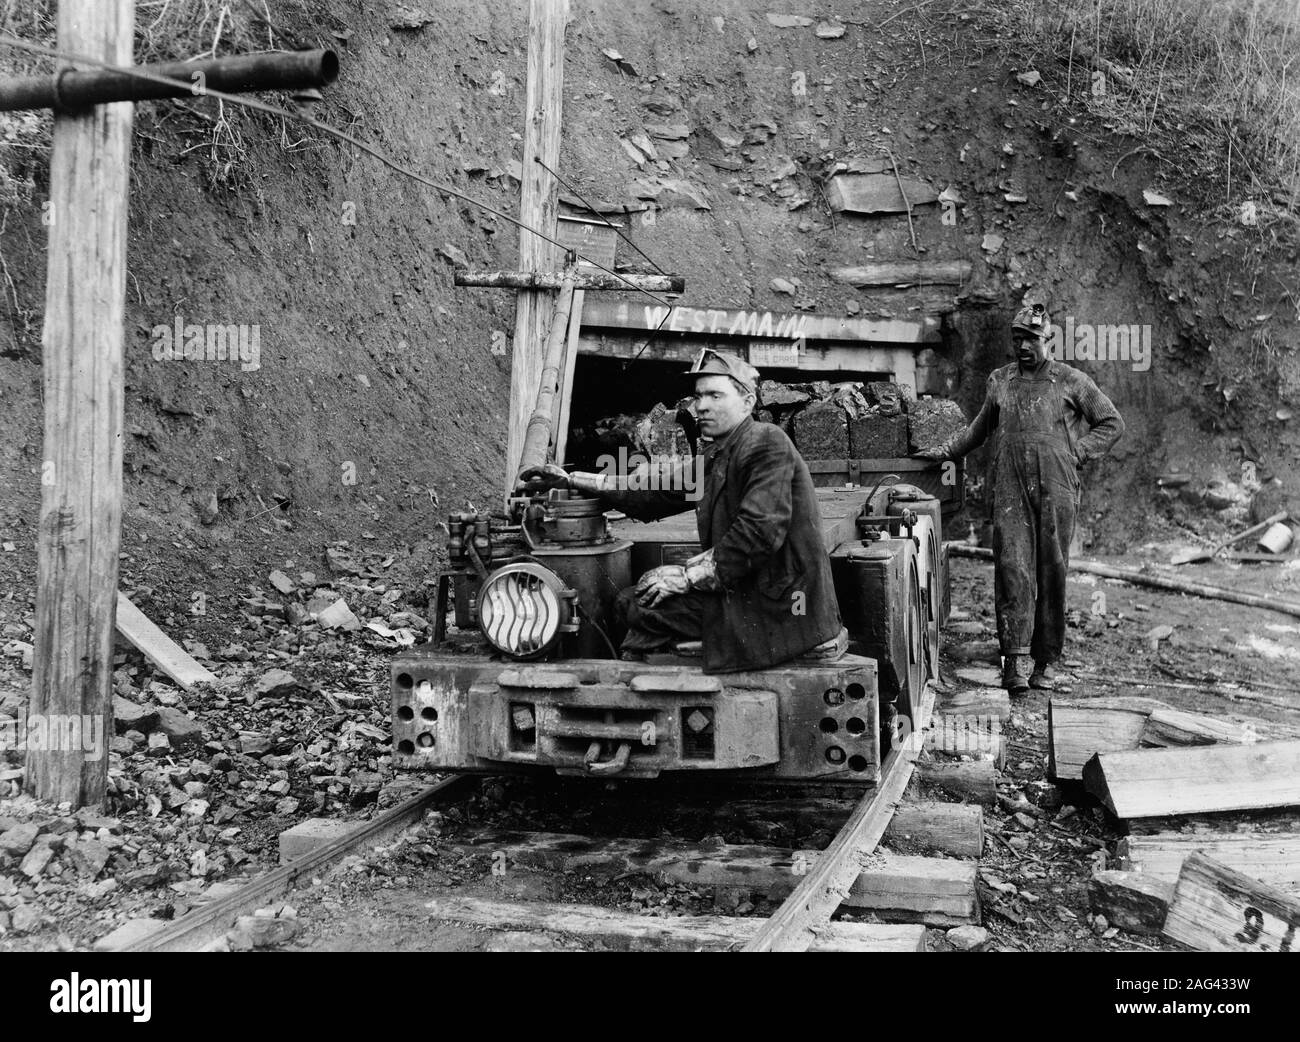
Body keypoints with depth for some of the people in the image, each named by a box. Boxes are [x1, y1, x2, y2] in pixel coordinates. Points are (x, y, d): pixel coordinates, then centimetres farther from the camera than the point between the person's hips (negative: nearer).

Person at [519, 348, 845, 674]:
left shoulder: (767, 442, -14)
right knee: (642, 597, 7)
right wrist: (570, 480, 14)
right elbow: (654, 494, 18)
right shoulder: (717, 457, 14)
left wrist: (687, 575, -19)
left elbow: (760, 533, -24)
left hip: (782, 604, -8)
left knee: (648, 605, -9)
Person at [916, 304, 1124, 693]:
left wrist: (1077, 453, 2)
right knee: (1013, 567, -10)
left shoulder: (1071, 381, 6)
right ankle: (1016, 659, -14)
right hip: (1010, 489, 1)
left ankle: (1046, 661, 9)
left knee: (1052, 571, 1)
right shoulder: (999, 381, 15)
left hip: (1056, 489, -1)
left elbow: (1112, 423, 12)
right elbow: (980, 428, 29)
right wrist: (945, 451, 24)